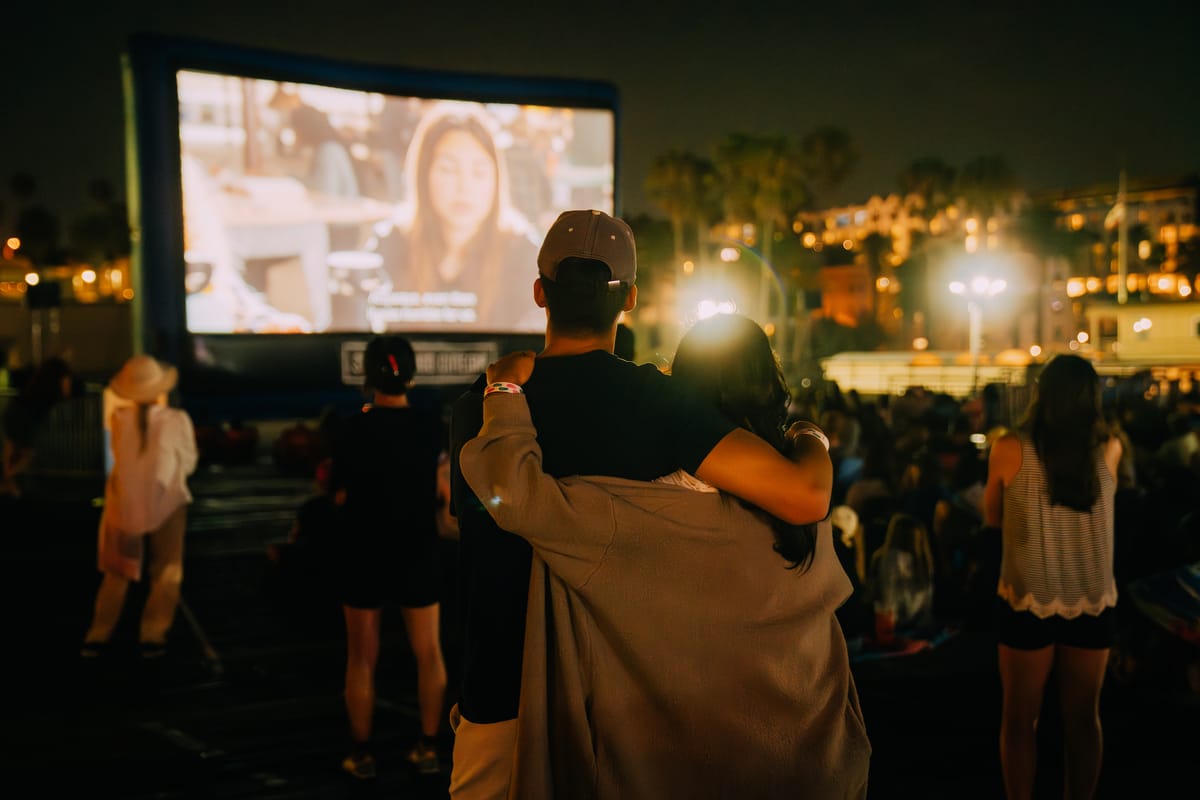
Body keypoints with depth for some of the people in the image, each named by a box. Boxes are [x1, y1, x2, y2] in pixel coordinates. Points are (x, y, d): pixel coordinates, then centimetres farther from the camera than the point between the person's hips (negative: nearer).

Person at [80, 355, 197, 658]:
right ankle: (152, 636, 10)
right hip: (166, 503, -2)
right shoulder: (176, 420, -16)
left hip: (125, 503, 2)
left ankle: (98, 636, 18)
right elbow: (188, 463, -4)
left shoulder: (119, 418, -12)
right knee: (166, 574, 13)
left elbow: (120, 455, 2)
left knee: (117, 574, 17)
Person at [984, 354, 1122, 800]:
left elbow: (992, 516, 4)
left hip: (1027, 601, -2)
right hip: (1093, 603, 2)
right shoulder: (1108, 449, -4)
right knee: (1083, 717, 16)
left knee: (1019, 718, 12)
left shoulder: (1011, 449, -10)